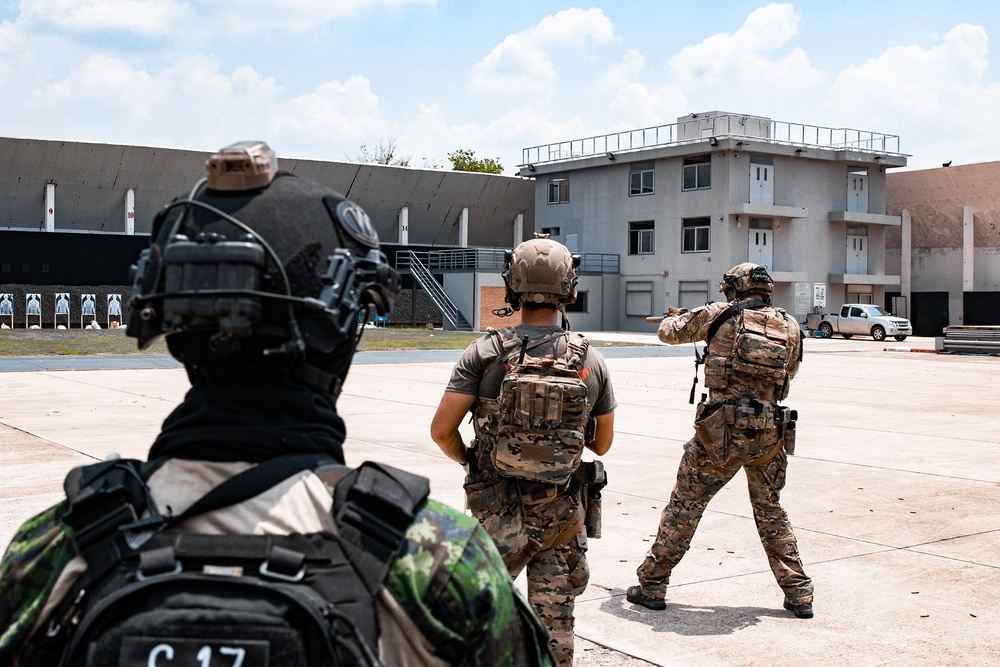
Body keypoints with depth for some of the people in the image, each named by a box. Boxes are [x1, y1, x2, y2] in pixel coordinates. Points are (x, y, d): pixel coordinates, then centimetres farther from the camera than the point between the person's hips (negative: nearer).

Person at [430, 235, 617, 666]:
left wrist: (468, 460, 9)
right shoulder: (592, 362, -3)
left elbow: (441, 430, -11)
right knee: (555, 624, 12)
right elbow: (602, 443, 8)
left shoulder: (486, 354, -11)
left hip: (496, 512, -1)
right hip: (562, 515, 2)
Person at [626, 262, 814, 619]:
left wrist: (671, 319, 34)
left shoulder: (719, 315, -3)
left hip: (720, 432, -3)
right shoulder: (790, 326, 5)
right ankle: (799, 594, 20)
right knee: (771, 512, 19)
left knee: (684, 505, 8)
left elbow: (670, 332, 11)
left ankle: (652, 585, 13)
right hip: (769, 433, 3)